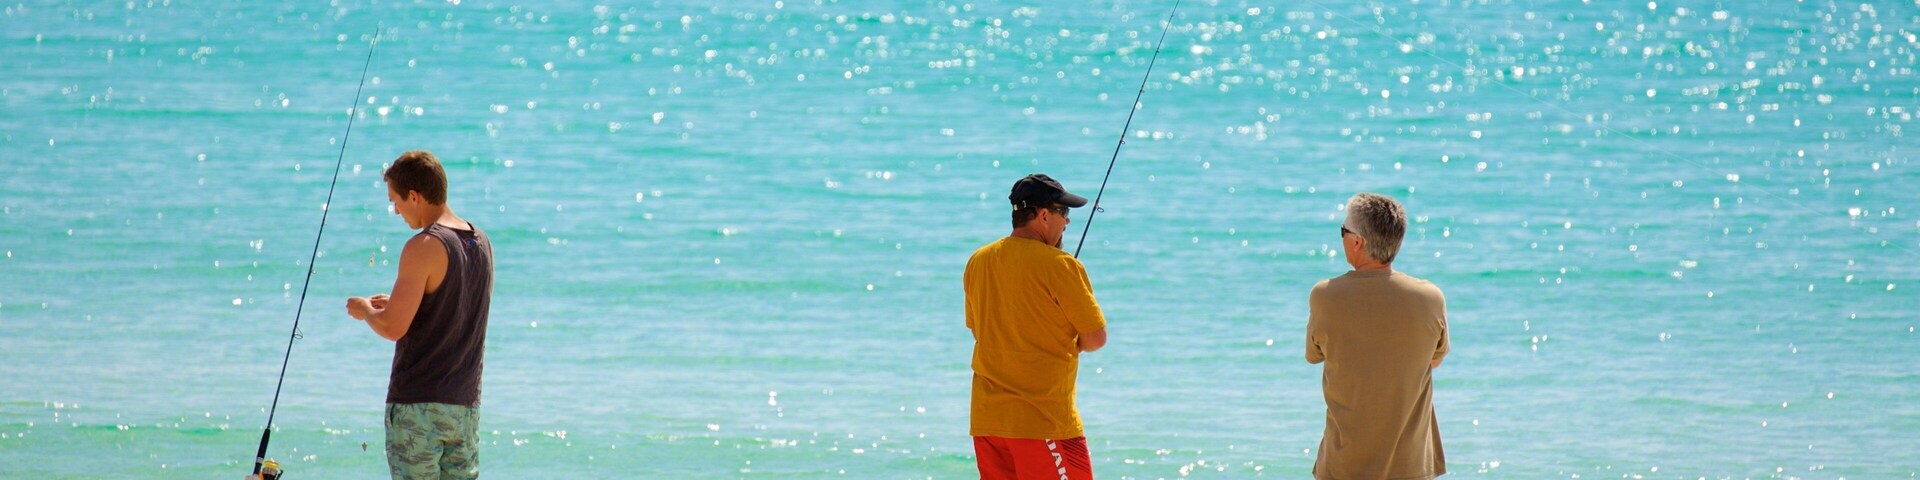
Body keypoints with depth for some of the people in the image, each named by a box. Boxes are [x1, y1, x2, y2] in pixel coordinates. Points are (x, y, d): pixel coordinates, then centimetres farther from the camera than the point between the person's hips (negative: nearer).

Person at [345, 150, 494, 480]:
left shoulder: (424, 248, -15)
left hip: (418, 404, -7)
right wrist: (395, 304, 21)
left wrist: (365, 310, 2)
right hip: (465, 403, 7)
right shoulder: (481, 243, 10)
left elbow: (393, 328, -18)